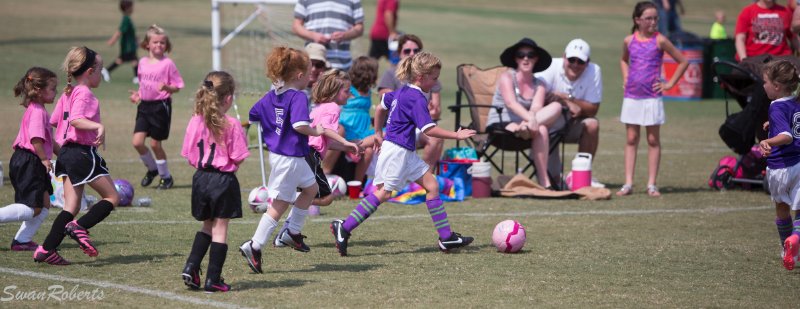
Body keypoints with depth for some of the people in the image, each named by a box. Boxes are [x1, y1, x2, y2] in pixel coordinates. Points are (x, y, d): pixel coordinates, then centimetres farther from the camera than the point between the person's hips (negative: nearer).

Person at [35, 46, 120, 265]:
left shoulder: (68, 94, 15)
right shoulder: (84, 93, -12)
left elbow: (53, 122, 20)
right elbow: (75, 119, -28)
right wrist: (98, 126, -39)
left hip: (66, 154, 9)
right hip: (83, 153, -9)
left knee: (71, 208, 7)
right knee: (112, 198, 0)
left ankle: (46, 249, -2)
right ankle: (80, 227, -16)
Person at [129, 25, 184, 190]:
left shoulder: (167, 63, -9)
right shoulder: (143, 62, 7)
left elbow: (177, 86, -7)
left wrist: (167, 88, -26)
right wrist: (138, 94, 6)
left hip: (161, 106, -5)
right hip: (144, 105, 5)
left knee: (155, 144, 1)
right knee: (137, 142, -5)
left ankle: (166, 177, 20)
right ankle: (152, 168, 20)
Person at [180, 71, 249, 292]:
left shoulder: (195, 122, -1)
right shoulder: (231, 125, -14)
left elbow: (189, 156, 3)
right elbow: (238, 158, -13)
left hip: (201, 178, 5)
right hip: (224, 180, -5)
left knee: (208, 226, 21)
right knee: (220, 229, 5)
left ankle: (191, 268, 8)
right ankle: (213, 280, 6)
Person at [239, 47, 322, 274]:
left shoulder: (271, 96, 6)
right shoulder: (298, 98, -19)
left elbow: (252, 116, 12)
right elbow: (300, 125, -33)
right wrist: (316, 131, -15)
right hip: (289, 158, -9)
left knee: (311, 188, 26)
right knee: (279, 205, -1)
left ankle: (294, 232, 32)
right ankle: (254, 247, -2)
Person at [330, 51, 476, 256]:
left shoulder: (402, 92, 14)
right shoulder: (417, 99, -16)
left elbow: (381, 107, 27)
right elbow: (429, 129, -23)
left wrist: (378, 134, 33)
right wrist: (456, 135, -19)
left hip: (406, 152, 11)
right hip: (397, 151, -11)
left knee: (432, 185, 7)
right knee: (384, 193, -10)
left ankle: (447, 238, 7)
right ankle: (344, 228, -9)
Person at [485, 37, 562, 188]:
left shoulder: (539, 85, 13)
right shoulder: (507, 77, 0)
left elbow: (536, 108, -8)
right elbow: (510, 103, -21)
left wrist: (528, 122, -33)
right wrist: (530, 119, -41)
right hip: (500, 126, -5)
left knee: (556, 108, -24)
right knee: (541, 131, -36)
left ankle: (524, 128, -45)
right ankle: (544, 181, -42)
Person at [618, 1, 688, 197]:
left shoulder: (659, 40, -5)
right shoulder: (629, 41, 4)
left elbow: (683, 61, 0)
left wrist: (669, 84, -2)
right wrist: (625, 78, 11)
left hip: (652, 97, -3)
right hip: (631, 96, 3)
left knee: (653, 140, 2)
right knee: (631, 139, 4)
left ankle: (651, 184, 4)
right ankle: (628, 183, 4)